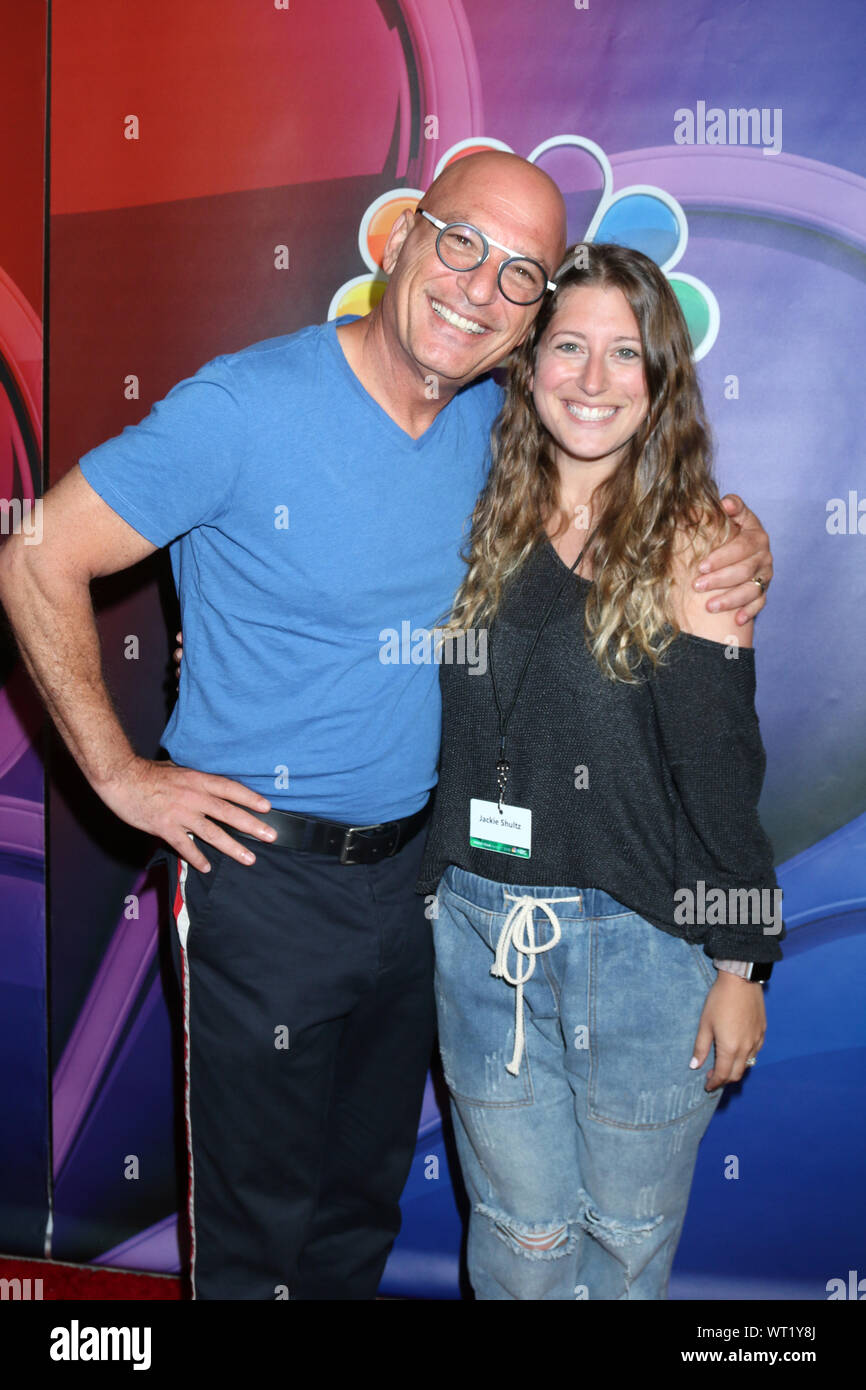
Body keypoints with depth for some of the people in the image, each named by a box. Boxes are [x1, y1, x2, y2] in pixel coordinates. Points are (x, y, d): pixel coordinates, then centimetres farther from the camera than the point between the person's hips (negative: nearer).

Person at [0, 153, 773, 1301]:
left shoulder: (497, 421, 0)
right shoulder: (248, 407, -17)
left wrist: (736, 538, -3)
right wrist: (122, 775, -12)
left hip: (412, 866, 6)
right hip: (264, 875, -5)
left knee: (365, 1206, 24)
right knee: (261, 1229, 11)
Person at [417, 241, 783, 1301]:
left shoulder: (692, 537, -7)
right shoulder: (488, 524, 4)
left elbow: (722, 763, -8)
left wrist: (741, 965, -7)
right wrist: (437, 896, 7)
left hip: (640, 935, -3)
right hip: (480, 928, 3)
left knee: (627, 1235, 15)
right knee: (517, 1233, 16)